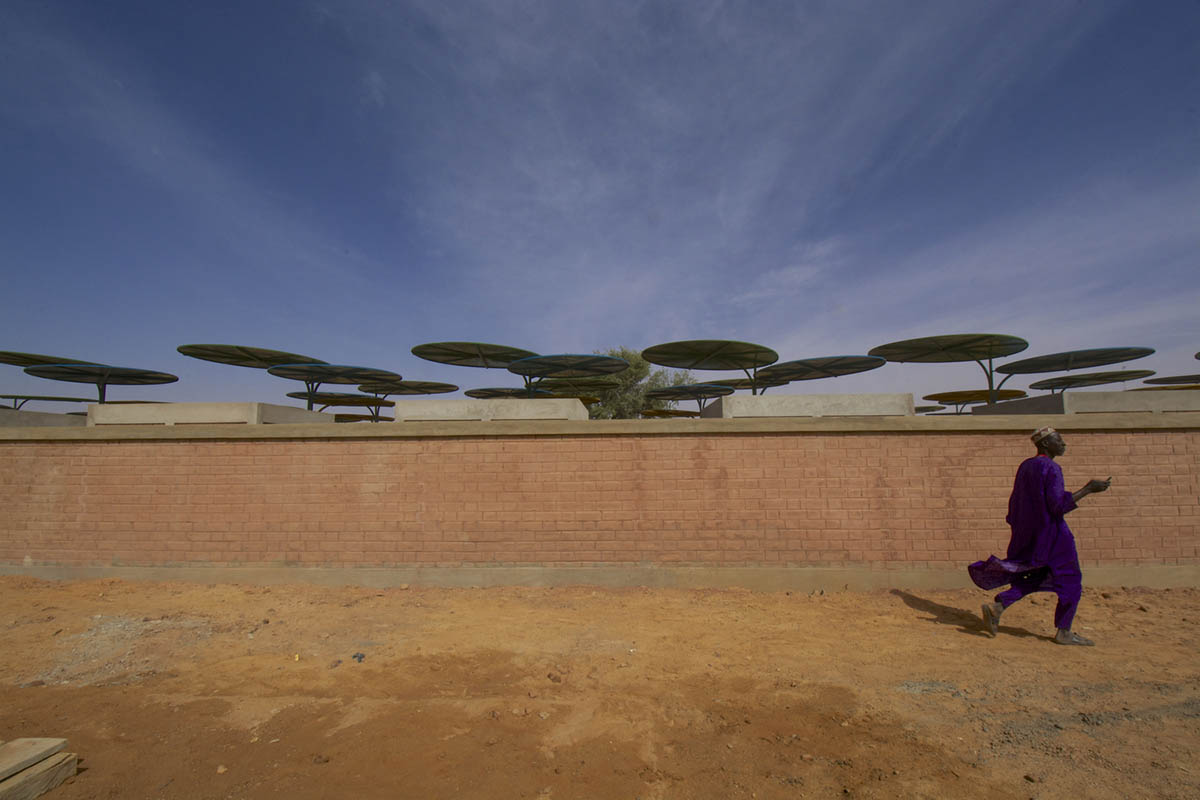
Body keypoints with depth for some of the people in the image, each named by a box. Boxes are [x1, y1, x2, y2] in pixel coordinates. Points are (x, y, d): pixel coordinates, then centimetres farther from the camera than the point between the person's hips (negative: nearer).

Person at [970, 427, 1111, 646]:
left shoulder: (1025, 466, 9)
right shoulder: (1051, 468, -16)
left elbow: (1015, 501, 14)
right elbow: (1058, 505, -20)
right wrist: (1088, 489, -14)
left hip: (1027, 532, 8)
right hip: (1050, 532, -8)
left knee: (1034, 578, 17)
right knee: (1070, 581, 9)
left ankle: (996, 607, 3)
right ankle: (1064, 632, 17)